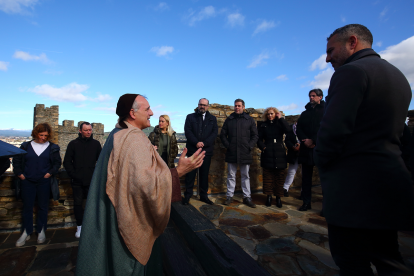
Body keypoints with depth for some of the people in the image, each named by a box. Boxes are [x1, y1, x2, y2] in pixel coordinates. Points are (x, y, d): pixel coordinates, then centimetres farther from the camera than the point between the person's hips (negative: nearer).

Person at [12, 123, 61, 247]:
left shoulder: (52, 147, 2)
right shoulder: (26, 146, 4)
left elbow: (58, 162, 5)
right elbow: (16, 160, 10)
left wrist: (50, 172, -7)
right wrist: (19, 173, 0)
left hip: (44, 182, -1)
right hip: (27, 181, 1)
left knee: (43, 207, 9)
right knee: (27, 207, 9)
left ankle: (41, 231, 24)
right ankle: (26, 232, 23)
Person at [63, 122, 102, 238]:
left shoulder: (96, 144, 4)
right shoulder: (73, 144, 3)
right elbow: (67, 162, 5)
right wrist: (73, 174, -5)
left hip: (92, 180, 0)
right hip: (77, 181, 0)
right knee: (78, 203, 8)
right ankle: (79, 226, 22)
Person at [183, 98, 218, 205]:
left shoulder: (212, 119, 13)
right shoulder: (190, 117, 9)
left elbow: (214, 133, 2)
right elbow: (187, 131, -2)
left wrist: (204, 143, -12)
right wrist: (196, 143, -15)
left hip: (207, 150, 2)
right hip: (193, 150, -1)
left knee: (204, 174, 9)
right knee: (190, 173, 1)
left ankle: (203, 195, 19)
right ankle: (187, 195, 11)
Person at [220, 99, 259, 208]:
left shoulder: (249, 120, 7)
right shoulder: (229, 119, 9)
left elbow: (255, 135, 7)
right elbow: (222, 134, 11)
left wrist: (249, 146, -6)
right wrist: (227, 145, -2)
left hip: (245, 153, 0)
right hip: (231, 153, 1)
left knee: (245, 176, 8)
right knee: (231, 175, 7)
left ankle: (247, 197, 16)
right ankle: (230, 196, 17)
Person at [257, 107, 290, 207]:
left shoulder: (280, 124, 8)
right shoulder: (263, 125, 9)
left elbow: (288, 130, -13)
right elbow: (259, 138, 8)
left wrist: (280, 118, -9)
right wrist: (263, 147, -7)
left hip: (279, 154, 0)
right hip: (268, 154, 0)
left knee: (279, 176, 3)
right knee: (268, 176, 2)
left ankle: (278, 197, 14)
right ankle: (269, 196, 13)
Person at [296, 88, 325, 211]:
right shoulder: (305, 113, 18)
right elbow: (298, 129, 9)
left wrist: (314, 141, -16)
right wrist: (305, 140, -8)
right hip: (306, 149, 4)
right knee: (306, 177, 7)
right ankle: (306, 202, 17)